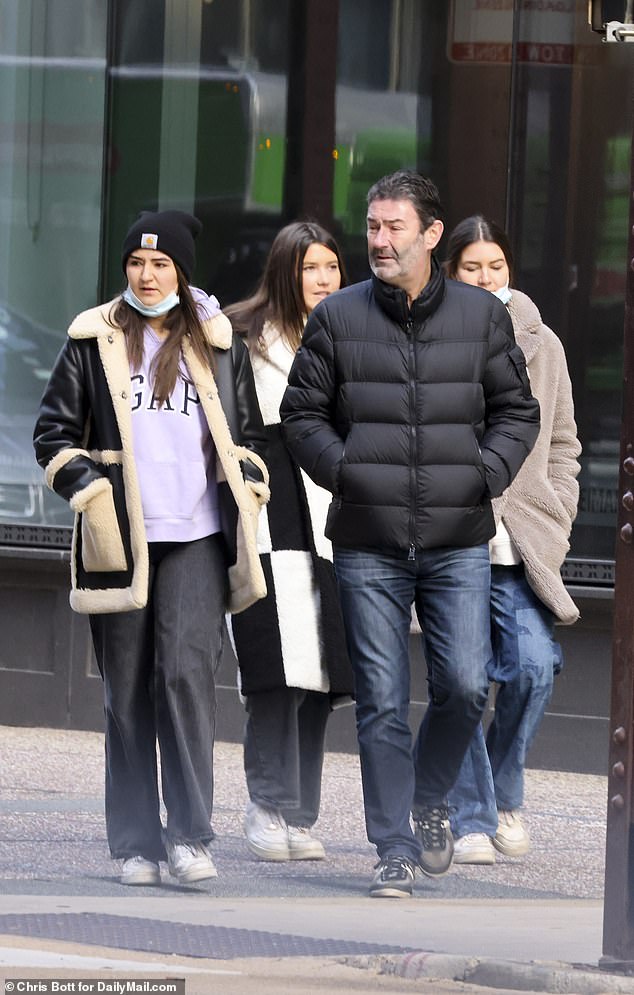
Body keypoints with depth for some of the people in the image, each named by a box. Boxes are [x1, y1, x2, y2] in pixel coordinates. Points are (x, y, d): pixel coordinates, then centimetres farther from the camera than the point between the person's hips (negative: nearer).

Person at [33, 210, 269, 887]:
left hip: (197, 537, 0)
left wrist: (245, 496, 4)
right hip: (120, 540, 0)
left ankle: (190, 837, -15)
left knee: (186, 673, -16)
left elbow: (248, 436, 19)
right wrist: (88, 490, -6)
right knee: (127, 692, 2)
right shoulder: (93, 342, 7)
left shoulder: (218, 344, 11)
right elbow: (54, 433, 9)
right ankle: (136, 844, 8)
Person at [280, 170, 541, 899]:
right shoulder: (337, 318, 3)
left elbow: (517, 411, 13)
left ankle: (428, 802, 20)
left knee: (464, 685, -7)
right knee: (382, 702, -1)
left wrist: (488, 472, -4)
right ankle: (394, 848, 6)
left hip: (458, 542, 0)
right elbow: (302, 413, 9)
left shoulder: (483, 316, 5)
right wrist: (344, 470, -6)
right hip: (368, 544, 0)